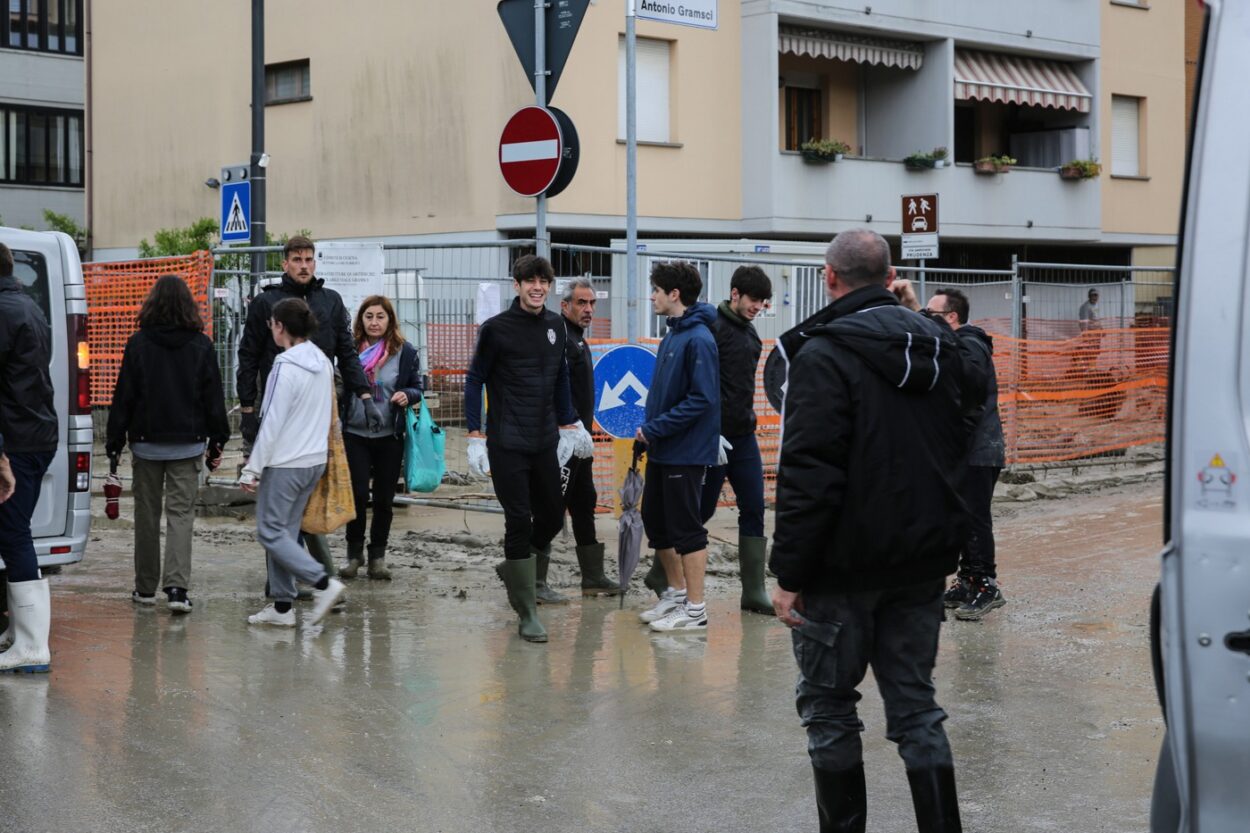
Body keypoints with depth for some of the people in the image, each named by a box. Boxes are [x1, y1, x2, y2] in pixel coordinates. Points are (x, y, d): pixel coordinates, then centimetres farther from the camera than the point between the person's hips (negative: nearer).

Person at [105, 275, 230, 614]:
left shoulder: (139, 343, -5)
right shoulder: (201, 345, -1)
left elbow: (124, 395, -3)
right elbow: (213, 398, 2)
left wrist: (115, 440, 3)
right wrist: (217, 442, 10)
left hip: (147, 442, 0)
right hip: (188, 443, 0)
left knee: (147, 514, 11)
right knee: (181, 513, 1)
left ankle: (146, 587, 18)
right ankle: (177, 588, -12)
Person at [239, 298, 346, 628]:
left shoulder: (287, 367, -17)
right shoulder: (323, 362, 8)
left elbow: (272, 422, -18)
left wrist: (253, 468, -13)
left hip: (285, 463, -8)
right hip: (315, 459, 8)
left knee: (270, 531, 0)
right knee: (285, 531, 13)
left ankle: (323, 582, -11)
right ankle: (282, 607, 13)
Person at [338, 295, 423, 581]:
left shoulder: (405, 352, 0)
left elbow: (417, 387, 9)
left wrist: (407, 396, -12)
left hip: (389, 436, 1)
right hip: (355, 434, -1)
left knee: (384, 498, 7)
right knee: (358, 494, -7)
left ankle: (377, 557, 19)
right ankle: (354, 554, 10)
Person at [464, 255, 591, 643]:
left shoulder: (555, 326, 9)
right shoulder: (496, 328, -6)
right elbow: (475, 380, -2)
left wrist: (569, 424, 19)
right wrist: (475, 437, -7)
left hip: (545, 442, 5)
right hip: (507, 444, -5)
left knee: (552, 516, 10)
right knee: (519, 521, -6)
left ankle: (516, 569, 39)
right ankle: (527, 614, -1)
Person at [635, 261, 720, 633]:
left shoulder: (698, 340, -18)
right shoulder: (673, 335, 10)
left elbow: (703, 399, -23)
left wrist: (655, 428, -20)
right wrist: (651, 429, 7)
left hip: (686, 453, -9)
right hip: (662, 451, 9)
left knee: (686, 529, -1)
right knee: (655, 521, 17)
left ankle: (695, 610, 8)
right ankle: (676, 592, 31)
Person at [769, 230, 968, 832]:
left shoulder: (824, 356, -14)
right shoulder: (939, 348, 9)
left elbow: (808, 476, -20)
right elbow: (956, 449, 17)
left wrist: (789, 573, -16)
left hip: (845, 562, -6)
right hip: (923, 559, 6)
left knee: (828, 704, 8)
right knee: (914, 703, 12)